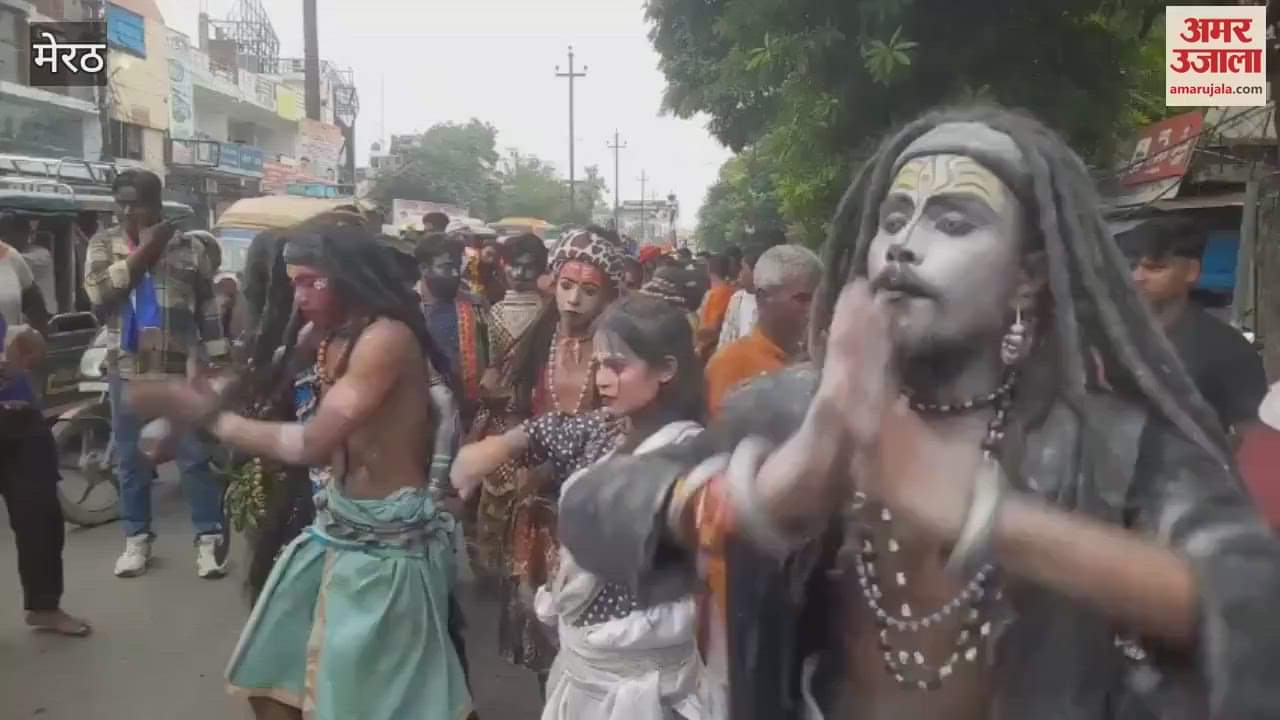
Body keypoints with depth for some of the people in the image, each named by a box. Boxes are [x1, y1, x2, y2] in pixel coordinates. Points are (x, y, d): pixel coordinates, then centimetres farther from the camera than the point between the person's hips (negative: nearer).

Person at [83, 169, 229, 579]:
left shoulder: (190, 247, 2)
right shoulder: (103, 244, 6)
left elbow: (209, 309, 4)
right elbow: (97, 292, -12)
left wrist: (218, 363, 0)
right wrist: (143, 252, -15)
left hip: (181, 371, -2)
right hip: (127, 370, 2)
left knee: (195, 457, 1)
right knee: (131, 460, 11)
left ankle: (209, 537, 11)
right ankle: (137, 539, 24)